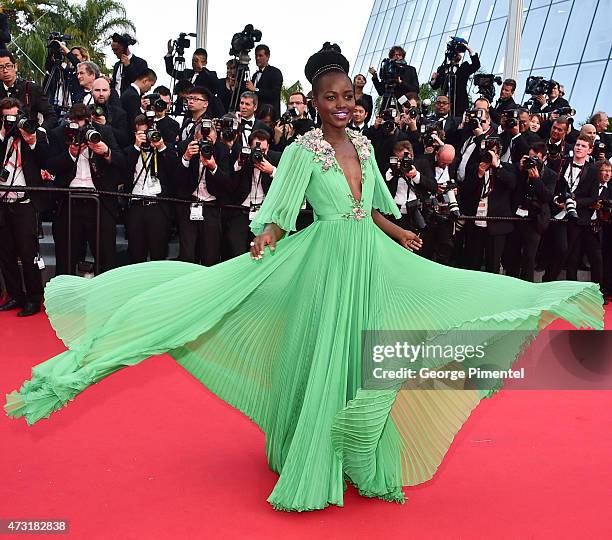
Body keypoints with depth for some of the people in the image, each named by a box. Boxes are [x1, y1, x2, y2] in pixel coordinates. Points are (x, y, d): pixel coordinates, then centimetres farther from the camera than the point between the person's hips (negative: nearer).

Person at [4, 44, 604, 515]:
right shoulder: (302, 150, -7)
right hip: (327, 261, -6)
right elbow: (278, 214, -15)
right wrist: (262, 248, -31)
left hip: (372, 260, 6)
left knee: (366, 364, 11)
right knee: (324, 362, -1)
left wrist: (400, 235, 11)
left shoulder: (363, 144, 11)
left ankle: (363, 460, 28)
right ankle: (311, 467, 16)